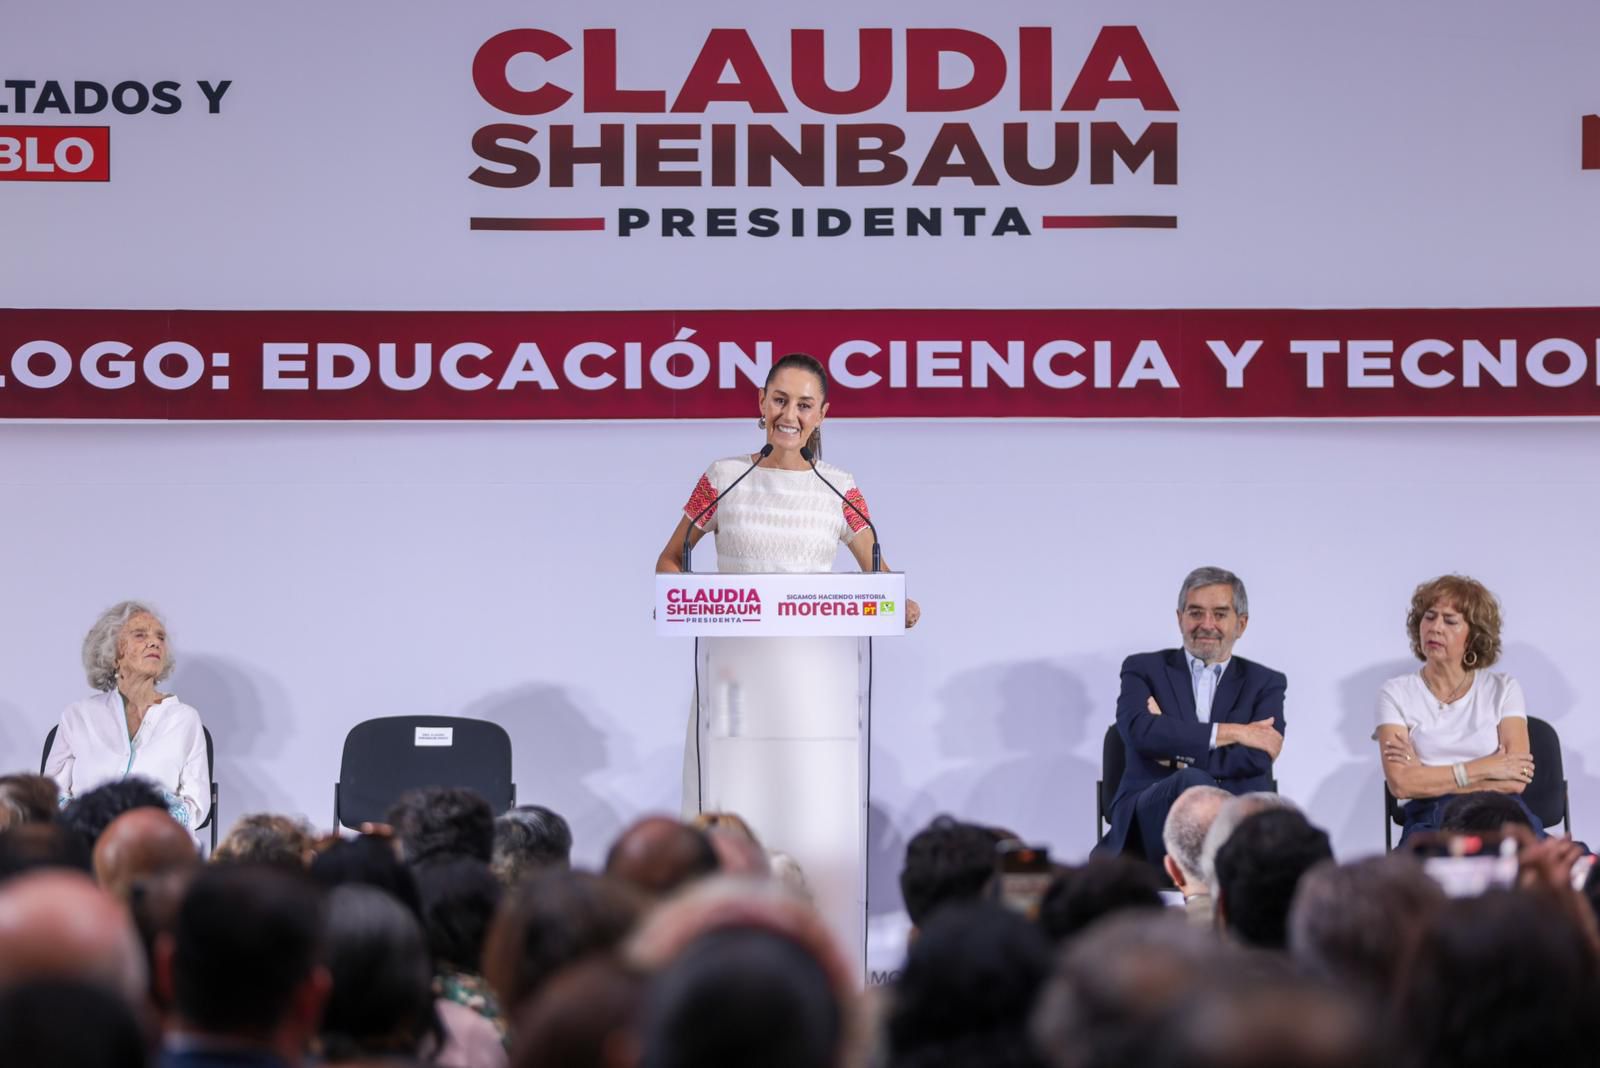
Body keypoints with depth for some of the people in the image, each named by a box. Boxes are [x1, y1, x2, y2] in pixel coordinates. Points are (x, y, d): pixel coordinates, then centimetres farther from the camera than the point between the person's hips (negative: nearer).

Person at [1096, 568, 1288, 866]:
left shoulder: (1265, 683, 19)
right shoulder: (1144, 670, 16)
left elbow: (1257, 758, 1)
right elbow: (1140, 732, -6)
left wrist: (1177, 751, -6)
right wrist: (1232, 732, -5)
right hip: (1152, 819, -1)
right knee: (1194, 782, -38)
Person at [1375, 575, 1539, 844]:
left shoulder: (1503, 689, 14)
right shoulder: (1396, 693, 12)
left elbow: (1516, 780, 0)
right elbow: (1401, 783, -4)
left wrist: (1430, 777, -3)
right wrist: (1486, 768, -4)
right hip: (1430, 819, -1)